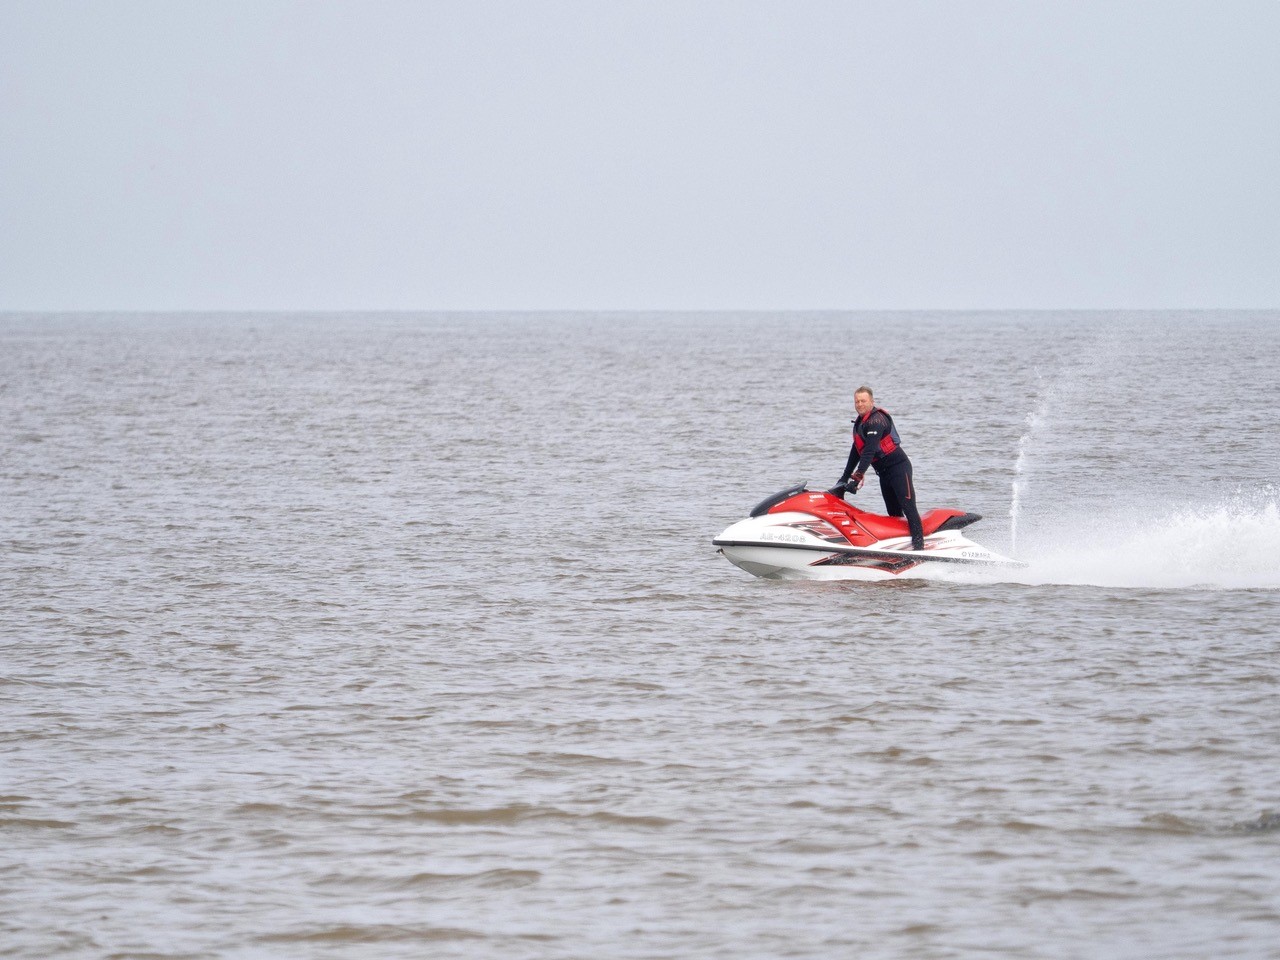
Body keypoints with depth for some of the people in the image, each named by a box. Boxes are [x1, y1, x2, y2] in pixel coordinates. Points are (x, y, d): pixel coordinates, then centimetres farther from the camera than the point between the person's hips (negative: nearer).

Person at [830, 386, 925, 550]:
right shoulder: (860, 422, 14)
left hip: (898, 467, -10)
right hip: (884, 472, 10)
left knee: (907, 506, -15)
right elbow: (856, 452, 21)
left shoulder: (876, 420, -17)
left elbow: (870, 451, -26)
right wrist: (844, 478, 19)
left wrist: (857, 476, -31)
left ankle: (918, 543, -21)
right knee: (893, 512, 10)